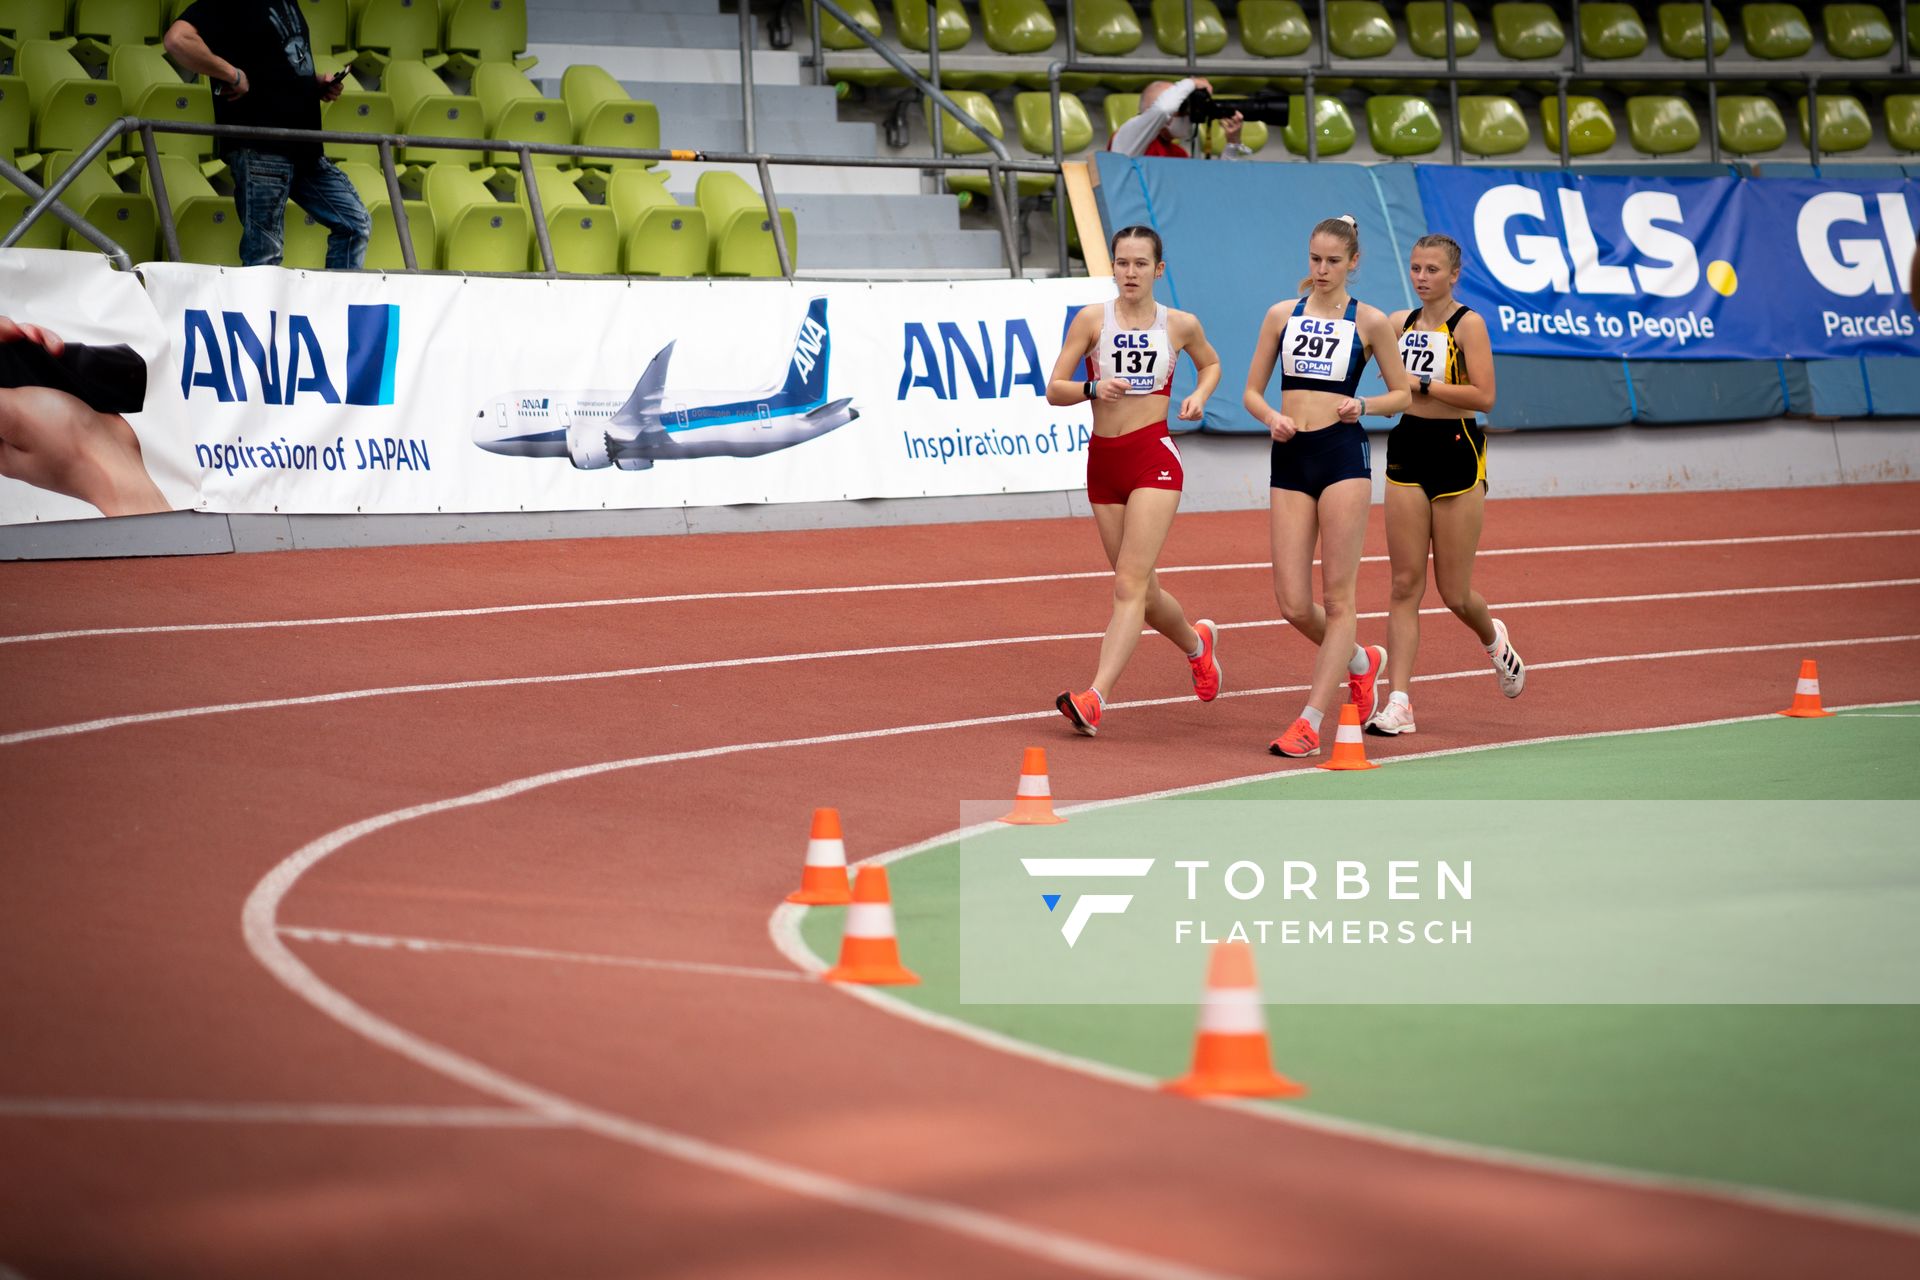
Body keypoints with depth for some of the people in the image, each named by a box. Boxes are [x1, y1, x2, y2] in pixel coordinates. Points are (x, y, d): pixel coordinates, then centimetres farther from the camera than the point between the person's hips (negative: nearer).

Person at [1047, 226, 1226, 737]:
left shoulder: (1179, 325, 3)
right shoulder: (1092, 319, 2)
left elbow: (1210, 364, 24)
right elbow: (1053, 390, 0)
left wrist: (1199, 395, 4)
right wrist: (1092, 388, -19)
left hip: (1153, 458, -3)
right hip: (1102, 460, 3)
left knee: (1130, 584, -16)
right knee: (1142, 590, 12)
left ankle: (1095, 698, -24)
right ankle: (1197, 643, 42)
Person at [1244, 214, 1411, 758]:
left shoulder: (1370, 321, 3)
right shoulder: (1281, 314, 10)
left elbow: (1402, 393, 9)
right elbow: (1251, 392, 13)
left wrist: (1362, 405, -10)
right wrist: (1271, 418, -8)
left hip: (1343, 454, -3)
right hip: (1290, 458, 3)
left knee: (1337, 597, -5)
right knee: (1293, 605, -1)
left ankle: (1310, 722, -2)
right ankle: (1361, 660, 29)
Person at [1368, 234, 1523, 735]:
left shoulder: (1468, 324, -7)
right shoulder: (1399, 322, 8)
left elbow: (1484, 396, -17)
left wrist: (1421, 383, -16)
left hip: (1457, 454, -4)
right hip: (1407, 453, 4)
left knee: (1454, 593, 3)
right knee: (1405, 585, -3)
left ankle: (1493, 639, 38)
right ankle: (1398, 703, -5)